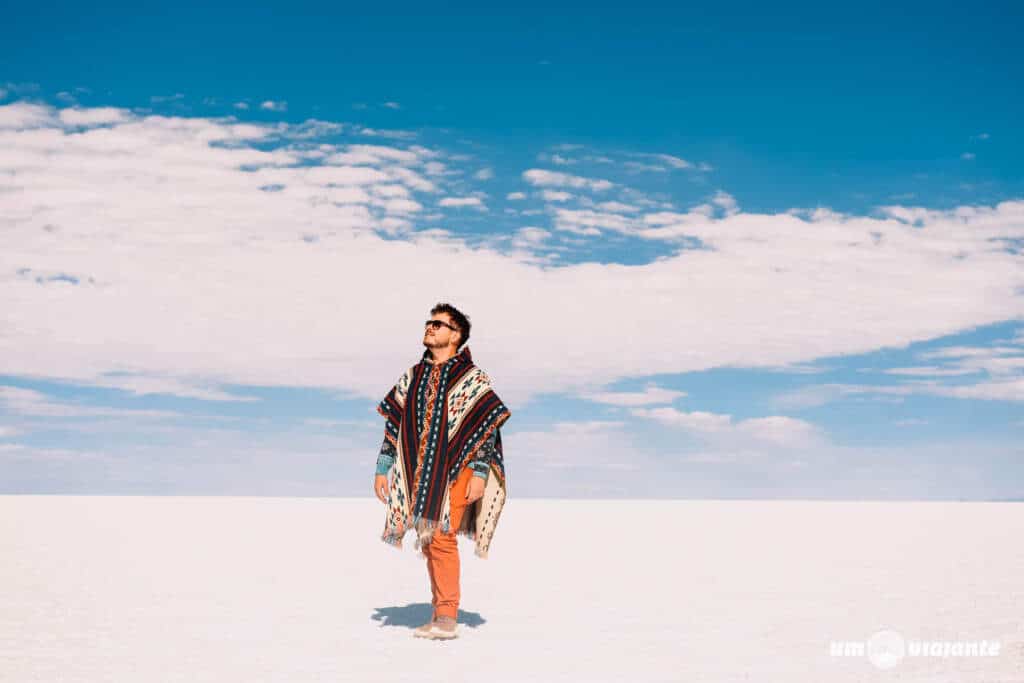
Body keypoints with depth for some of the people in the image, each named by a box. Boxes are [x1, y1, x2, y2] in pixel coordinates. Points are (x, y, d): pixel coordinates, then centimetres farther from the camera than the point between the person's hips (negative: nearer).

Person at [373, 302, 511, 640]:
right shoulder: (413, 376, 14)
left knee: (441, 537, -14)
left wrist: (480, 473, -13)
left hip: (454, 470, -6)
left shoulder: (473, 378, -2)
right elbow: (393, 424, 16)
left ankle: (447, 618, -6)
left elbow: (488, 428, -6)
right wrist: (382, 468, 11)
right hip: (419, 474, 6)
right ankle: (440, 612, 18)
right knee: (428, 542, 8)